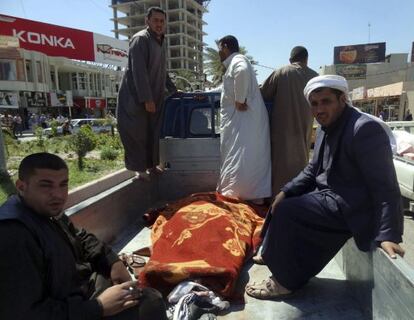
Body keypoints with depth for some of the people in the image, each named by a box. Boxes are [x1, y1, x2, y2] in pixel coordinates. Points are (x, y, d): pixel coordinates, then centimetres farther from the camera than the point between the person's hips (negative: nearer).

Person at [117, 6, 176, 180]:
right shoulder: (140, 39, -12)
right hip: (136, 97, -8)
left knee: (153, 134, 10)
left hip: (155, 97, 8)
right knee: (137, 134, -3)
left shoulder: (162, 42, 15)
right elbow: (139, 72, -21)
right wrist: (147, 99, -24)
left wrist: (173, 89, 20)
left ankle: (152, 166, 22)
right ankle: (140, 170, 7)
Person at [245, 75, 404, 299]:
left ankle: (284, 282, 0)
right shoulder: (326, 129, 7)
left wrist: (388, 235, -27)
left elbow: (385, 187, -22)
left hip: (350, 208, -9)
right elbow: (312, 170, 13)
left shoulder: (365, 129, -21)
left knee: (286, 212, -18)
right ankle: (275, 256, 28)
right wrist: (286, 191, -1)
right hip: (328, 194, 9)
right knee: (282, 204, 12)